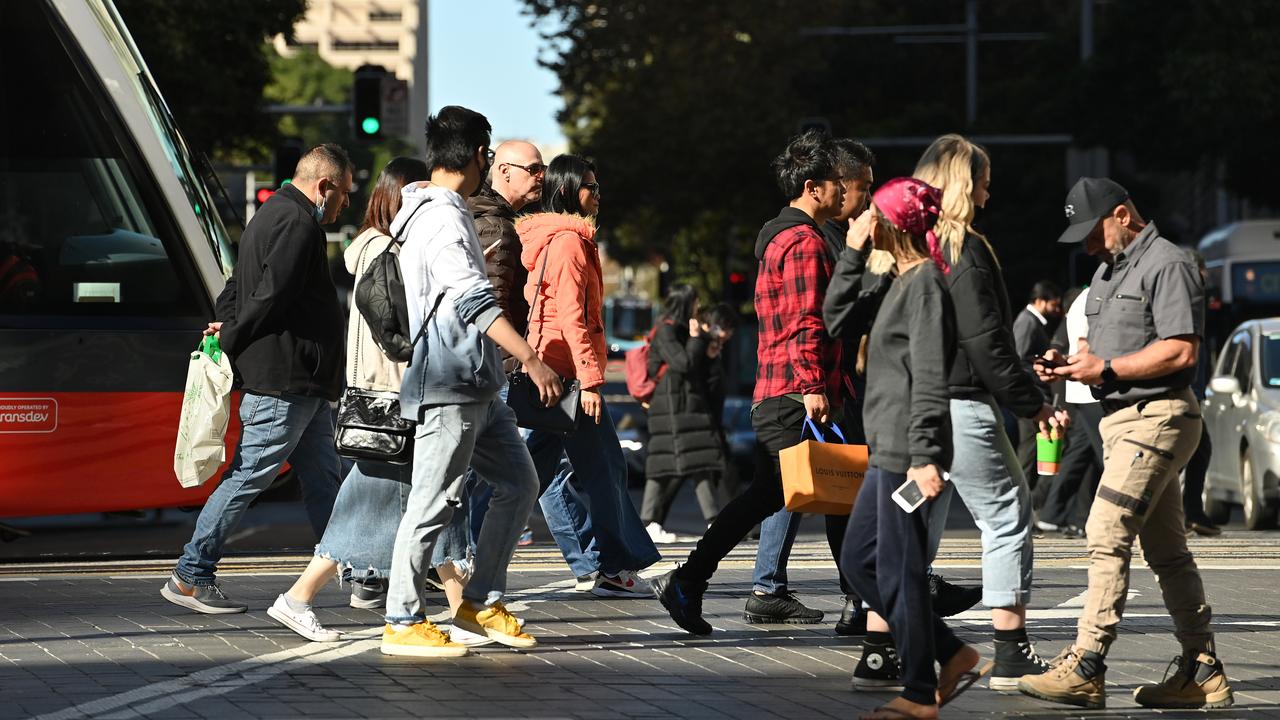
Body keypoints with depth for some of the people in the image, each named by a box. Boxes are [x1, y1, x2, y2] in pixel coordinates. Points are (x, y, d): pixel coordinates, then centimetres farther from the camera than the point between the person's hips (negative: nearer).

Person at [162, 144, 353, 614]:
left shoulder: (274, 216, 21)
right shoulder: (298, 224, -14)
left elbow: (237, 287, 21)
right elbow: (271, 296, -21)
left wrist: (228, 329, 4)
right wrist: (231, 341, -11)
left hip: (302, 385, 11)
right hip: (284, 380, -11)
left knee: (323, 478, 11)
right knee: (249, 476, -7)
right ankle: (190, 577, -3)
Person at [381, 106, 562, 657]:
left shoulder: (435, 210, 17)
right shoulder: (442, 219, -16)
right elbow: (473, 300, -28)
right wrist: (530, 357, -33)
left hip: (478, 387, 10)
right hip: (448, 387, -10)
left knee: (518, 483, 10)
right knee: (434, 503, -5)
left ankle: (481, 602, 14)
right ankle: (402, 622, 1)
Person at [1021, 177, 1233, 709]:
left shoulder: (1167, 265, -11)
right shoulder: (1108, 270, 21)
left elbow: (1181, 349, -19)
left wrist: (1105, 369, -18)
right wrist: (1069, 364, 6)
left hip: (1157, 417, -10)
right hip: (1121, 420, 10)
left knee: (1107, 536, -16)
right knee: (1167, 551, 11)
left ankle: (1085, 668, -19)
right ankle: (1203, 673, 15)